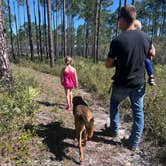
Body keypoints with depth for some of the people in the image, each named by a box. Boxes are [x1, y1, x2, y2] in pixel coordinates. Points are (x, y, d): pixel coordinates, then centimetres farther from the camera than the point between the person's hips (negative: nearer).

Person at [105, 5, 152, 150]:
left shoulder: (117, 41, -19)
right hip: (139, 83, 3)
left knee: (114, 105, 23)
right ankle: (134, 142, 23)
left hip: (122, 84, -3)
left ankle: (114, 130, 37)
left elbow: (108, 65, -10)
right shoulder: (145, 37, -4)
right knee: (138, 112, 13)